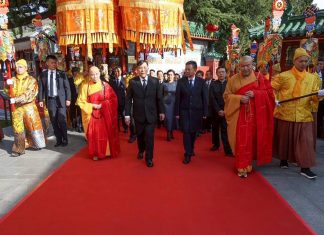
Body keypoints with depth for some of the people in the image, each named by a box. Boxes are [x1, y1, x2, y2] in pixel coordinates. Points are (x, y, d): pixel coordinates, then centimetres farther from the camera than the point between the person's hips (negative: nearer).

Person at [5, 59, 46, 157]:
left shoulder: (31, 80, -3)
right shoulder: (13, 80, 8)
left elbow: (29, 94, -15)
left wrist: (16, 99, -22)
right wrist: (8, 85, -18)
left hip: (29, 107, -2)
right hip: (17, 108, 3)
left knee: (33, 125, 7)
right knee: (18, 128, 3)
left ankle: (37, 143, 26)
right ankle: (19, 149, 8)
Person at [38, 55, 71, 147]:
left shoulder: (62, 74, 2)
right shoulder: (43, 74, 6)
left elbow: (67, 87, 1)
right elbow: (41, 88, 7)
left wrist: (68, 99, -5)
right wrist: (40, 100, 1)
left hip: (60, 99, -2)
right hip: (50, 100, 2)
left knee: (62, 120, -4)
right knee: (54, 121, 6)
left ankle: (64, 140, 11)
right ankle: (58, 140, 17)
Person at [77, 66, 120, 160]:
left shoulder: (105, 85, -1)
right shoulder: (85, 86, -2)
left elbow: (113, 98, 1)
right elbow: (81, 101, -2)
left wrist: (103, 104, -11)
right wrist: (92, 106, -13)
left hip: (105, 115, 1)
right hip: (92, 114, 0)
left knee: (107, 133, 5)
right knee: (94, 134, 4)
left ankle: (108, 151, 22)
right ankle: (96, 153, 19)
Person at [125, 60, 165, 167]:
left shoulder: (155, 81, -4)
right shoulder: (132, 82, -5)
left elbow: (159, 97, 2)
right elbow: (128, 99, -4)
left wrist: (161, 111, 5)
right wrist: (127, 114, -6)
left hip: (151, 114, -1)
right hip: (138, 114, 1)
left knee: (149, 136, 0)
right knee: (140, 135, 16)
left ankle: (149, 158, 15)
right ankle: (141, 151, 43)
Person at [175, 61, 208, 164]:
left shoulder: (201, 81, -2)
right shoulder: (181, 81, -2)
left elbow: (204, 98, -1)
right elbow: (177, 98, -1)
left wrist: (204, 113, -3)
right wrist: (177, 112, -4)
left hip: (197, 111, 1)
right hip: (184, 111, -1)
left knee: (193, 132, 14)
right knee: (186, 132, -4)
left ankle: (191, 149, 37)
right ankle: (188, 154, 7)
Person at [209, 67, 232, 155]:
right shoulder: (213, 84, 2)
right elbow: (212, 99, -4)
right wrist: (218, 110, -13)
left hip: (226, 110, -2)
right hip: (215, 111, 2)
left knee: (225, 130, -8)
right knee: (215, 128, 14)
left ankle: (228, 150, -6)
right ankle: (216, 144, 34)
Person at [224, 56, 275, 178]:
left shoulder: (259, 77, 3)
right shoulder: (233, 79, 3)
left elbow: (269, 92, 1)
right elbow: (226, 95, 1)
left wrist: (255, 93, -16)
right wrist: (239, 98, -16)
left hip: (254, 115, 1)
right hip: (239, 115, -1)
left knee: (251, 140, 6)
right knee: (240, 141, -2)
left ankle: (246, 165, 22)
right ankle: (241, 166, 8)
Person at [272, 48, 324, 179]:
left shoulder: (311, 78, 6)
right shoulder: (284, 76, -2)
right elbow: (272, 88, 3)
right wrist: (275, 100, -12)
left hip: (304, 115, 2)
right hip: (285, 114, -2)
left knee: (305, 141, -2)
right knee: (284, 139, 11)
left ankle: (305, 168, 3)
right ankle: (283, 160, 31)